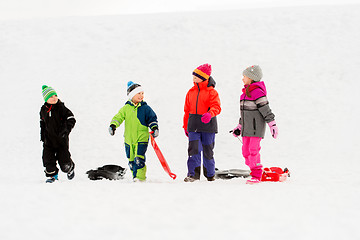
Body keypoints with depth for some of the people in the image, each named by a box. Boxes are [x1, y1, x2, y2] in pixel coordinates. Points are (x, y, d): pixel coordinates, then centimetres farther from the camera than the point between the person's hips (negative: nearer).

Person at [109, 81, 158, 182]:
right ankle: (135, 176, 21)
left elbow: (152, 118, 4)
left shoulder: (145, 108, 0)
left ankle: (140, 177, -12)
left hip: (142, 139, -3)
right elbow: (119, 117, 4)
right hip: (129, 139, 3)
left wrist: (154, 128, -11)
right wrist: (113, 125, -12)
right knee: (131, 160, 9)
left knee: (139, 159, -17)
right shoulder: (126, 108, 4)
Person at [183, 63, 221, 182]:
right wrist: (186, 126, 16)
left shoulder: (211, 92, -3)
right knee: (194, 149, -9)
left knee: (208, 150, 7)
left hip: (208, 124, -3)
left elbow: (216, 106, -14)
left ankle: (210, 174, 22)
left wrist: (210, 114, -35)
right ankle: (193, 173, -10)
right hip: (193, 125, 3)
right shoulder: (191, 92, 12)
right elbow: (187, 110, 17)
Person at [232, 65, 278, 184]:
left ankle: (256, 176, -5)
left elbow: (265, 108, -16)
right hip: (247, 128, 9)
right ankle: (255, 173, 17)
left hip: (256, 127, -9)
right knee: (246, 151, 8)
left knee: (253, 150, -11)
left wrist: (272, 124, -17)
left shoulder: (257, 91, -14)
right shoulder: (246, 92, 16)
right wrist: (240, 126, 26)